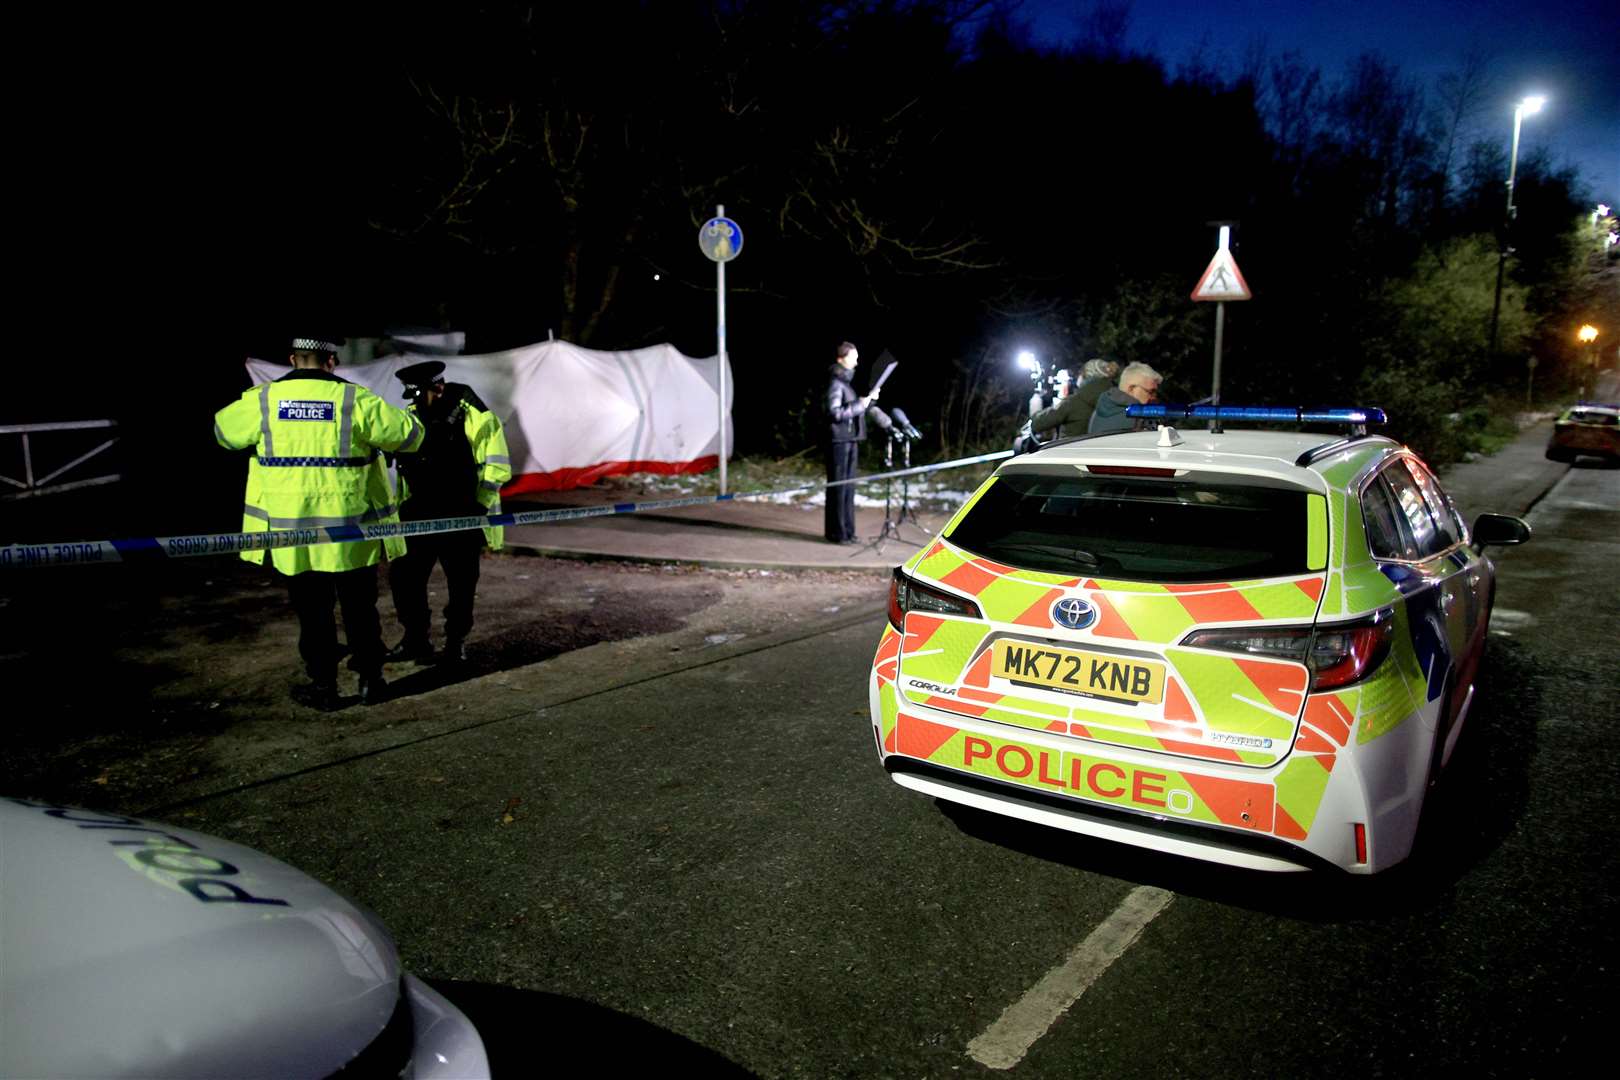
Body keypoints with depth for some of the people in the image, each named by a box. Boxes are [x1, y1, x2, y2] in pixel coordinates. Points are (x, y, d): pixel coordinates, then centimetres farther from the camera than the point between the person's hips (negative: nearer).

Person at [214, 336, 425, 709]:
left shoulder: (262, 401, -2)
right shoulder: (355, 401, -9)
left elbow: (223, 429, 17)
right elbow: (409, 434, -2)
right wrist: (407, 417, 21)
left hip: (289, 532, 1)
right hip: (350, 533, -1)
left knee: (312, 613, 13)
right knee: (360, 609, 14)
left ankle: (323, 685, 18)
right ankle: (370, 680, 21)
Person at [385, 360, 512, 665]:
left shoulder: (475, 417, -11)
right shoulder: (412, 417, 7)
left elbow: (496, 468, -9)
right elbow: (405, 466, 19)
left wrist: (477, 508, -12)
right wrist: (404, 505, 14)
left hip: (462, 518, -5)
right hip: (419, 515, 5)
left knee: (461, 584, 5)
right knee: (402, 575, 2)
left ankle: (456, 642, 22)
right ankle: (415, 640, 16)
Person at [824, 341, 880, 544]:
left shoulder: (848, 381, 16)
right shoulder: (836, 383, -11)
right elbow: (835, 413, -19)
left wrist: (870, 399, 9)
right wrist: (859, 405, -17)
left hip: (851, 440, 9)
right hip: (839, 441, -9)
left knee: (849, 487, 10)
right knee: (838, 487, -4)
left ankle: (846, 530, 16)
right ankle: (836, 532, 1)